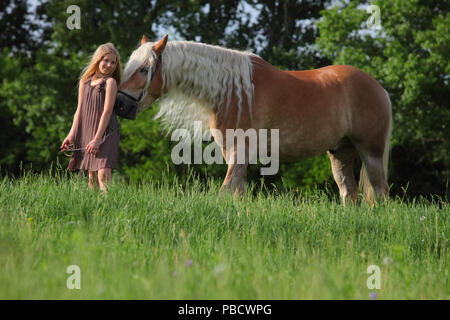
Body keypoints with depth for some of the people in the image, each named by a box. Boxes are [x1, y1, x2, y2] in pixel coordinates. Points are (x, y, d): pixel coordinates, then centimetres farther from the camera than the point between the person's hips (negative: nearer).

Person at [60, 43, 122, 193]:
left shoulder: (110, 82, -4)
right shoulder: (85, 81, 12)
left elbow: (107, 111, -10)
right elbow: (79, 110, 14)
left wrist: (97, 138, -16)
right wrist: (71, 135, 7)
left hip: (105, 132, -6)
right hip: (86, 132, 6)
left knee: (103, 173, -17)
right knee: (91, 176, 8)